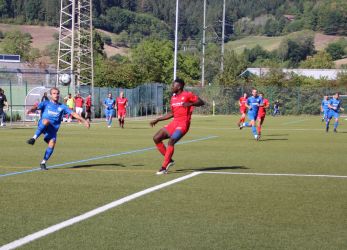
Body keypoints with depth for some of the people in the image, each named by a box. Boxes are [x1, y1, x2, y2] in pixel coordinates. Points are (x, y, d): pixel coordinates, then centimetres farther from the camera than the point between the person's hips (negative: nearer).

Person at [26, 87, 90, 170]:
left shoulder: (62, 107, 17)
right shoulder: (46, 103, 12)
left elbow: (73, 113, 12)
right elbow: (36, 107, -5)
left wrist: (84, 121, 3)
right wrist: (31, 110, -29)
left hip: (53, 129, 2)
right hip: (43, 126, -2)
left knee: (52, 143, -21)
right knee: (46, 121, -37)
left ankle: (43, 163, -7)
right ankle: (34, 138, -37)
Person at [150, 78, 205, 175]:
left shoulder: (187, 95, -6)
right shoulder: (173, 98, 16)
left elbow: (201, 102, -10)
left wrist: (190, 104, -28)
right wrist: (157, 120, 23)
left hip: (183, 123, -8)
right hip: (174, 122, 8)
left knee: (171, 141, -24)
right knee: (156, 138, 1)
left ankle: (164, 167, -19)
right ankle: (169, 160, 10)